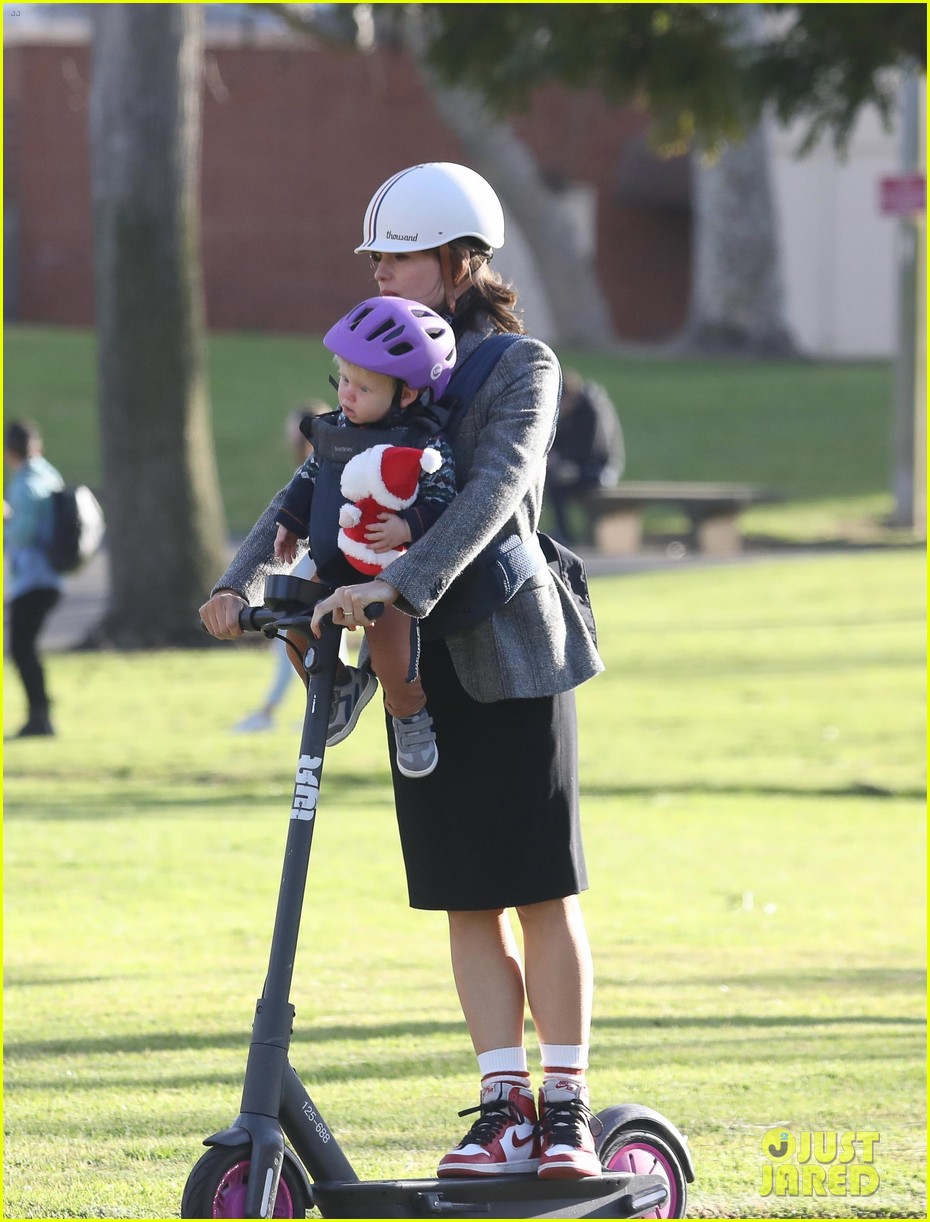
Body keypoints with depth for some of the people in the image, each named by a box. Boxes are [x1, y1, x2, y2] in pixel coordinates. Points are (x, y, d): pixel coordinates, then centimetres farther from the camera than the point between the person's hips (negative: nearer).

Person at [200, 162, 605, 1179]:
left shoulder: (520, 369, -7)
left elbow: (493, 493, -23)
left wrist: (398, 586, -36)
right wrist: (243, 577, -11)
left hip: (512, 659, -6)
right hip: (424, 667, 6)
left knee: (542, 892, -3)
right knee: (468, 902, 4)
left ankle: (566, 1106, 2)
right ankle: (504, 1105, 7)